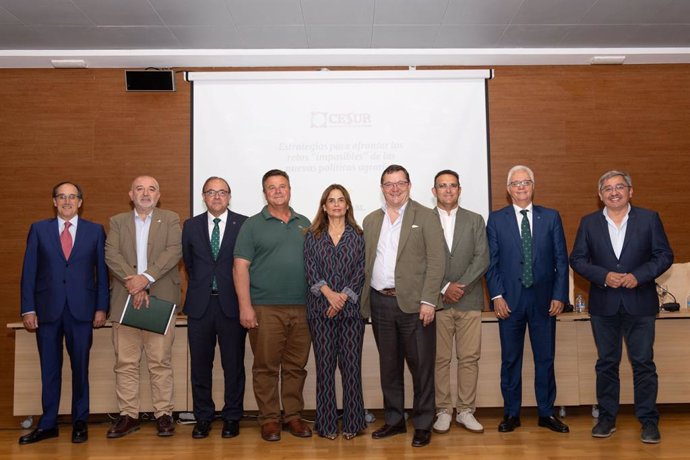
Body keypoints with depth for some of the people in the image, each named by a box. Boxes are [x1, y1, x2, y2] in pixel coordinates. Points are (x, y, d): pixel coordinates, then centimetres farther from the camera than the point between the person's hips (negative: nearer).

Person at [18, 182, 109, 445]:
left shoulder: (95, 231, 6)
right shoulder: (39, 229, 7)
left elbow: (102, 272, 5)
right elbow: (29, 272, 4)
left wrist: (101, 308, -1)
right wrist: (28, 309, -2)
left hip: (82, 310, -1)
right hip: (48, 309, 1)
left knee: (80, 367, 6)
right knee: (49, 369, 8)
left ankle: (80, 422, 18)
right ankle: (48, 425, 20)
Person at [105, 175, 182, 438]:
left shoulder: (170, 219, 10)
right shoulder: (117, 221, 14)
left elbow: (174, 251, -5)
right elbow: (111, 255, 0)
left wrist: (147, 278, -16)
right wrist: (133, 283, -14)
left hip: (160, 299, -2)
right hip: (125, 301, 2)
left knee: (161, 362, 0)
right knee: (125, 362, 4)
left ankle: (164, 414, 9)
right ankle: (128, 415, 14)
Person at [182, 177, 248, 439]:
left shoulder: (243, 224, 0)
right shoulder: (191, 226, 8)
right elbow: (188, 262, 16)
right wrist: (200, 287, 13)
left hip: (231, 303, -2)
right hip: (200, 304, 2)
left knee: (234, 365, 6)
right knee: (200, 365, 9)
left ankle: (232, 417, 19)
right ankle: (203, 417, 22)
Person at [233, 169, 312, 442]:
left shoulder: (304, 224, 14)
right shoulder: (252, 225, 3)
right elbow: (240, 267, -3)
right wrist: (245, 306, -11)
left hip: (301, 308, 3)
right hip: (265, 309, -3)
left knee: (296, 366, 9)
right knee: (266, 366, 3)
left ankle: (293, 416, 22)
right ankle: (269, 419, 15)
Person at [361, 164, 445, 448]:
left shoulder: (426, 217, -1)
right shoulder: (371, 221, 14)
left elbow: (436, 262, -7)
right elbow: (367, 262, 14)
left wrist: (428, 301, -14)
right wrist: (367, 299, 5)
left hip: (413, 303, -4)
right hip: (380, 304, 5)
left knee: (421, 366, 3)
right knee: (389, 366, 13)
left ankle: (423, 424, 17)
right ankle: (394, 420, 27)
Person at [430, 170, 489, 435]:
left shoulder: (475, 220, 10)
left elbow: (482, 259, 1)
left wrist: (460, 286, -9)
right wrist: (445, 288, -10)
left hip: (469, 301, 2)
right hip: (437, 301, -1)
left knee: (469, 359, 4)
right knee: (440, 359, 3)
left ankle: (466, 411, 15)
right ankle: (443, 411, 14)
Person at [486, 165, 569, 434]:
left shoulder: (551, 217, 6)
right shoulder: (496, 219, 4)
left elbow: (561, 260, 4)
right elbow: (491, 261, 1)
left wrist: (559, 295, -2)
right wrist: (497, 295, -7)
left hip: (544, 300, 1)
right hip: (510, 300, -1)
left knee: (545, 358, 9)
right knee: (510, 359, 7)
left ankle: (546, 413, 23)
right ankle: (511, 414, 20)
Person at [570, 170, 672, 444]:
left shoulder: (649, 219, 2)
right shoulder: (589, 223, 4)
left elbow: (665, 255, 0)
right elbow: (577, 259, 1)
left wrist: (638, 275, -15)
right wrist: (604, 276, -14)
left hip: (640, 304, -1)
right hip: (604, 305, 1)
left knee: (643, 362, 3)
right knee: (606, 363, 10)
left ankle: (649, 421, 15)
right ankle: (607, 417, 20)